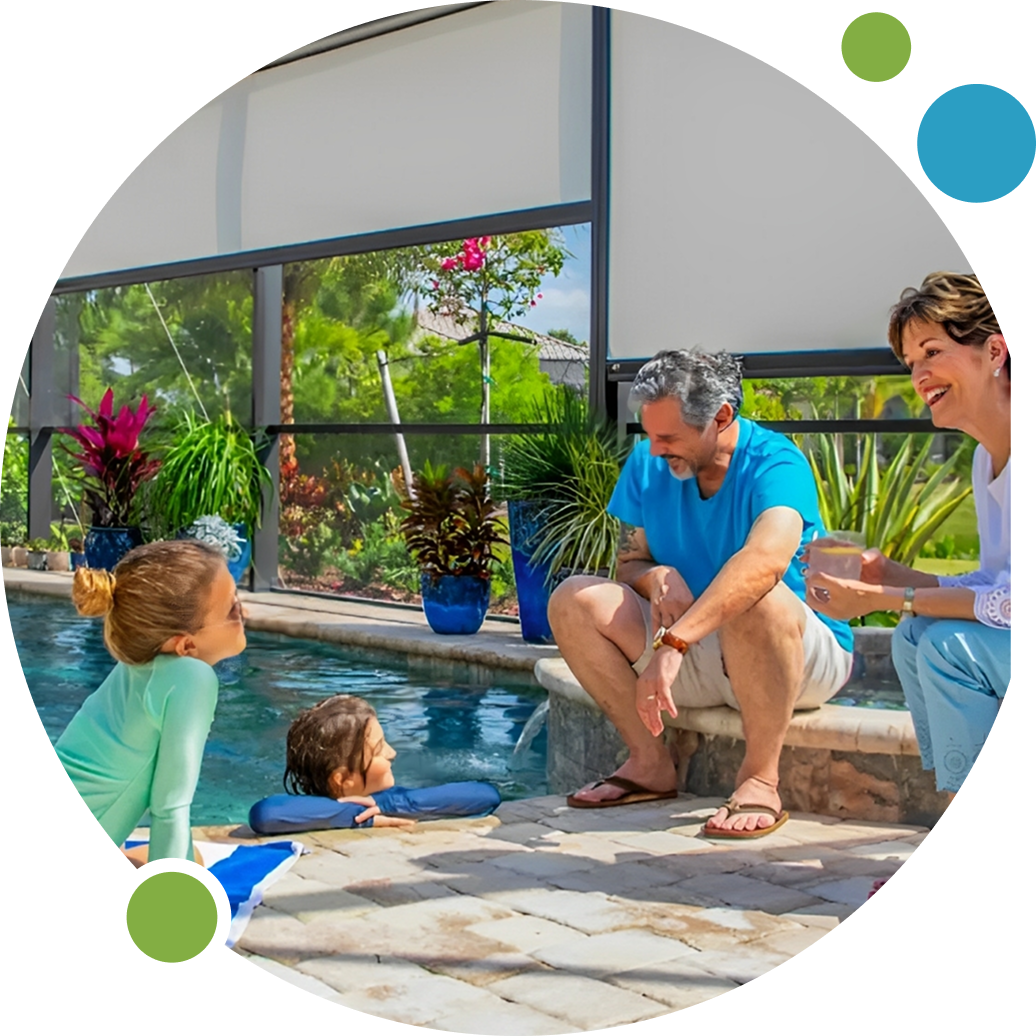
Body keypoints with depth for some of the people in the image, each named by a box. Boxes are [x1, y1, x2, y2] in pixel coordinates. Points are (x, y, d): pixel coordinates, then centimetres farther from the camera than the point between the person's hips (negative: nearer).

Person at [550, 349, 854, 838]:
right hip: (694, 658, 6)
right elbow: (629, 564, 5)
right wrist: (657, 575, -22)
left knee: (755, 597, -39)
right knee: (575, 600, -11)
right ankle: (649, 762, -6)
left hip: (806, 655, -6)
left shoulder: (776, 463, -21)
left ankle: (760, 779, -25)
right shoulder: (647, 465, -1)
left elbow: (766, 558, -41)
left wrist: (672, 643, -49)